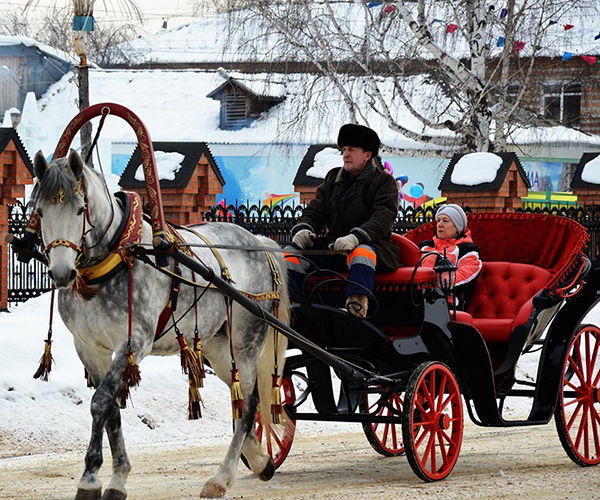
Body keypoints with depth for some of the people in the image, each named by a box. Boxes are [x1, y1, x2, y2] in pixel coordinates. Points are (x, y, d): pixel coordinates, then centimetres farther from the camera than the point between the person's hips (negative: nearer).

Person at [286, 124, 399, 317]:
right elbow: (315, 210, 15)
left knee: (361, 253, -41)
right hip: (333, 247, 6)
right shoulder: (333, 178, 20)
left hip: (370, 245, -6)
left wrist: (356, 237, -31)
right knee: (292, 255, -14)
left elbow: (383, 218, -13)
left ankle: (356, 308, -61)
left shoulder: (384, 182, 3)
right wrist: (303, 228, -11)